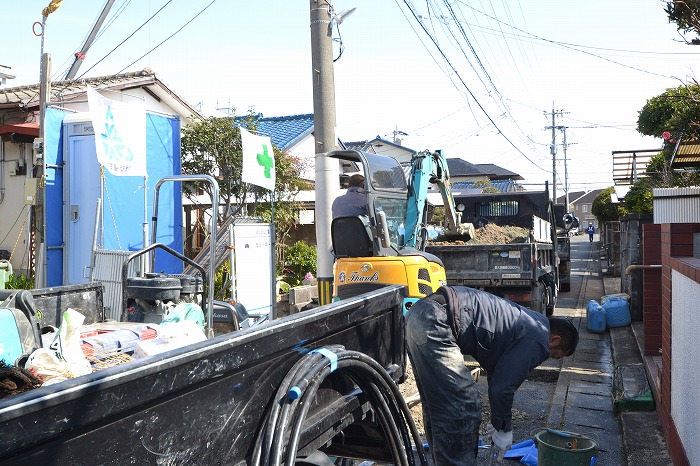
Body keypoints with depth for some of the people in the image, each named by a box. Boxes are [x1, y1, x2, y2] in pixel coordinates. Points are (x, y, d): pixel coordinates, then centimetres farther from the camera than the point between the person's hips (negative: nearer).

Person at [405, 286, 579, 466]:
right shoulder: (538, 341, -3)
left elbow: (496, 375, 34)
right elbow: (502, 388, -5)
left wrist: (498, 424, 38)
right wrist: (503, 429, 12)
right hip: (435, 324, -11)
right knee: (463, 410, -1)